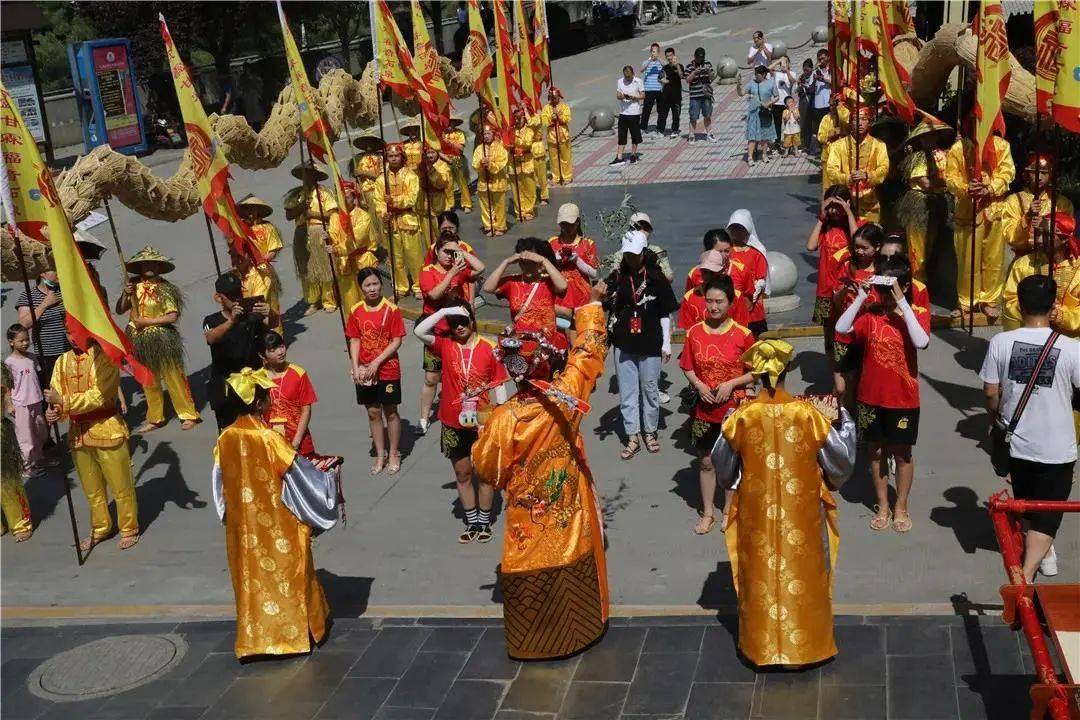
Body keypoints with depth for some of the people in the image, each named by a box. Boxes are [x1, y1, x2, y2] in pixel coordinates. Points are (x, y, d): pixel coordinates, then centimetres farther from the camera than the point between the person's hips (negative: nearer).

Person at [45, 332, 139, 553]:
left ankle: (129, 529, 22)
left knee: (121, 486, 5)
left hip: (106, 430, -5)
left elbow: (100, 396, -21)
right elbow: (56, 398, 0)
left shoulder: (104, 357, -12)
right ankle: (100, 529, 36)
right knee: (91, 489, 18)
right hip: (77, 433, 5)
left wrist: (64, 401, -26)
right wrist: (53, 412, -22)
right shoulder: (62, 362, 6)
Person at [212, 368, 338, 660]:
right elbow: (301, 475, -14)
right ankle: (293, 631, 24)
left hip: (244, 528, 5)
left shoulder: (226, 439, -6)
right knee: (284, 576, 12)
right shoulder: (268, 439, -23)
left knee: (253, 577, 16)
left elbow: (220, 485, 5)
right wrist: (327, 475, 4)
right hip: (277, 526, -5)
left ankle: (256, 635, 23)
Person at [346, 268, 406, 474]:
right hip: (365, 372, 3)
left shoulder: (391, 310, -11)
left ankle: (394, 454, 23)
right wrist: (356, 368, -9)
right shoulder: (356, 312, 0)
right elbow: (355, 341, 2)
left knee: (390, 412, 8)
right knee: (373, 413, 12)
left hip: (388, 370, -3)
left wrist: (377, 362, -18)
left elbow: (397, 341, -12)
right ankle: (380, 455, 24)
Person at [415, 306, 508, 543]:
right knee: (462, 474, 13)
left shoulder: (489, 348, -9)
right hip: (454, 425, 2)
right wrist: (443, 311, -23)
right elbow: (419, 331, -20)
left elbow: (499, 385, -4)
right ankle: (472, 522, 28)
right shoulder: (445, 344, -4)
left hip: (483, 423, -2)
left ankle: (485, 521, 27)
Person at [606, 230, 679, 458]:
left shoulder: (656, 278, -2)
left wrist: (666, 342, 0)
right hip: (624, 343, 2)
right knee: (627, 391, 5)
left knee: (650, 389, 10)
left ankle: (650, 432, 25)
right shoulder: (617, 277, 1)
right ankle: (632, 437, 14)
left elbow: (665, 313, 1)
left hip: (650, 343, -2)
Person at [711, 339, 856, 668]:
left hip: (757, 515, 0)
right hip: (801, 515, 0)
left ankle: (763, 646, 25)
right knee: (802, 577, 15)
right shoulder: (807, 414, -14)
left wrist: (727, 426, 15)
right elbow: (840, 461, -4)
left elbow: (723, 470, 1)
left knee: (762, 577, 15)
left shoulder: (742, 418, -12)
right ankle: (804, 645, 26)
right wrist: (845, 422, 10)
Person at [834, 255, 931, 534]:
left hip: (903, 397, -2)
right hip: (871, 396, 2)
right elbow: (841, 328, -16)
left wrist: (902, 303, -28)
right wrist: (861, 296, -18)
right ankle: (882, 506, 27)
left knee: (902, 453, 10)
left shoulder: (917, 314, -8)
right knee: (876, 451, 13)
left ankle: (901, 507, 26)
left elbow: (921, 342, -28)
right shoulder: (870, 313, -2)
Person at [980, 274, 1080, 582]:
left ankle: (1042, 552, 46)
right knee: (1046, 514, 6)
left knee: (1026, 505, 25)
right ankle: (1026, 575, -7)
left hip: (1015, 442, 3)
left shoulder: (1000, 342, -13)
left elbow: (990, 392, -6)